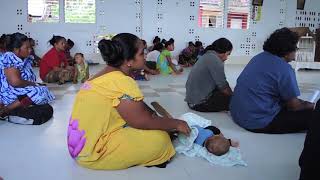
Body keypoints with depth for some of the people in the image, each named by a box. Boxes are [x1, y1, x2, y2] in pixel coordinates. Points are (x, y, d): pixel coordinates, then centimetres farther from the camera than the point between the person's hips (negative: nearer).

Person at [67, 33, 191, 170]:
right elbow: (144, 122, -20)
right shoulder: (122, 82, -23)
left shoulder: (106, 75, 9)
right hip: (94, 153, -9)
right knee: (160, 138, -13)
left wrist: (169, 123, 10)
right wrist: (176, 124, -5)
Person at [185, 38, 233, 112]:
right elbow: (222, 86, -15)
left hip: (194, 99, 10)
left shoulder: (207, 56, 14)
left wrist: (230, 93, 9)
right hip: (200, 102, -10)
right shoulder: (215, 60, -17)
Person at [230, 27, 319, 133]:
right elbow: (294, 105, -7)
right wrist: (312, 106, 13)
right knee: (313, 115, -4)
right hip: (258, 123, -9)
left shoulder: (259, 57, 8)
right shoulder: (284, 69, -16)